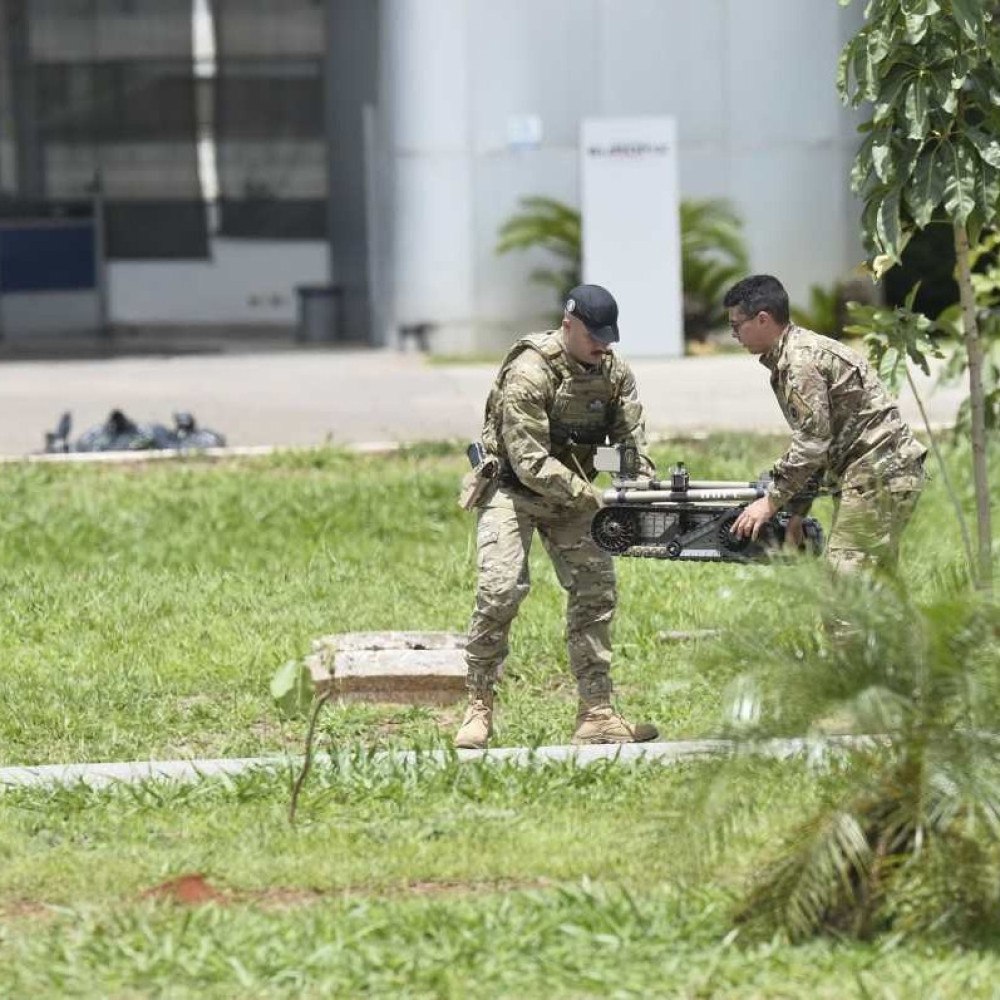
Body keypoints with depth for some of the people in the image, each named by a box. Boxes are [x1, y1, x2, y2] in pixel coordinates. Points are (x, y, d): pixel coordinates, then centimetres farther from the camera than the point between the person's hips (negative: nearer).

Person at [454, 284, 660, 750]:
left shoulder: (614, 371, -4)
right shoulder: (529, 374, -25)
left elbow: (630, 438, -2)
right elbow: (529, 461, -28)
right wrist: (592, 497, -31)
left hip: (572, 492, 6)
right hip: (512, 488, -6)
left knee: (595, 589, -2)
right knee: (500, 589, -20)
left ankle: (596, 714, 2)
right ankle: (479, 707, -9)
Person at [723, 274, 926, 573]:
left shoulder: (801, 360, -14)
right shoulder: (786, 358, 18)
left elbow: (813, 442, -19)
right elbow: (813, 441, 22)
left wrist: (772, 501, -13)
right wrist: (795, 510, 17)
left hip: (877, 473, -11)